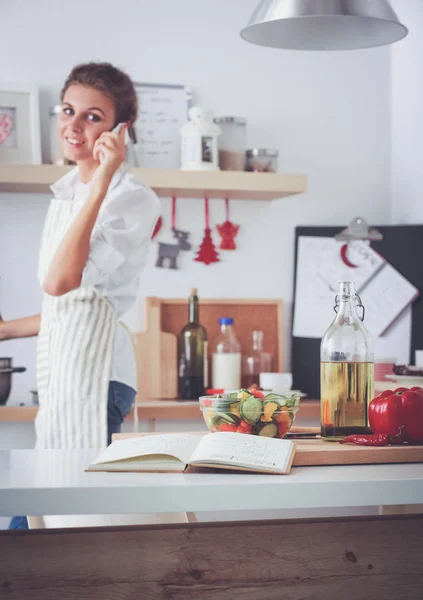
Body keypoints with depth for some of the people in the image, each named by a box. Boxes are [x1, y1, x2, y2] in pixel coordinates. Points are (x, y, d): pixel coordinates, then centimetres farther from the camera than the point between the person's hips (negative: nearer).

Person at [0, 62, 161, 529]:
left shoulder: (134, 200, -8)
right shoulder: (65, 197, 18)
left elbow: (61, 281, -23)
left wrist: (102, 182, -24)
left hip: (94, 371, -9)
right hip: (61, 367, 9)